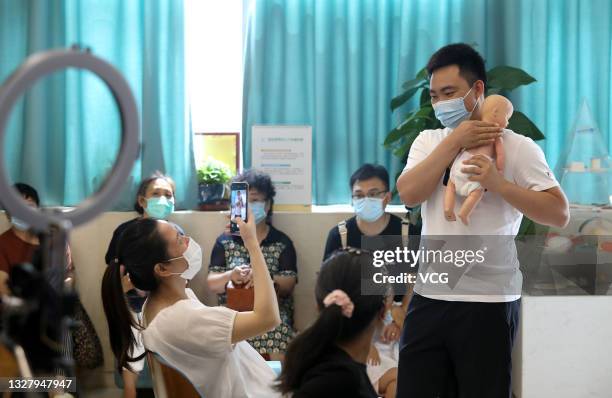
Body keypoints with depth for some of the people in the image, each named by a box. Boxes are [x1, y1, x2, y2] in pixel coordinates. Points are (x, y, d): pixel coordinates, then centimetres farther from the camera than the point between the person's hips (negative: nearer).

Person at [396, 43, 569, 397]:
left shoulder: (517, 147, -4)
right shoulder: (428, 141, 10)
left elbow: (559, 213, -11)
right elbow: (409, 194, -7)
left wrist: (499, 183, -22)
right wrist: (454, 142, -10)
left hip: (488, 302, -4)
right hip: (429, 297, 4)